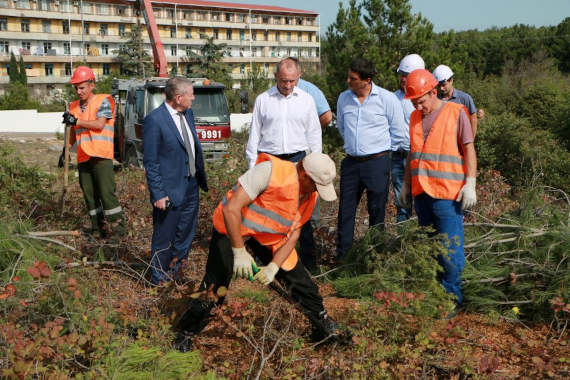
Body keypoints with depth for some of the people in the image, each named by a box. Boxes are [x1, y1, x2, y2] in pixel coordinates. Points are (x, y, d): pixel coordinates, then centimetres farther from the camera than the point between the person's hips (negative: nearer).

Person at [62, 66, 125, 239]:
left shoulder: (103, 101, -1)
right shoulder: (74, 106, 17)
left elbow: (99, 124, -14)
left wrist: (76, 121, -11)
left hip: (101, 156, -6)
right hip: (83, 158, 6)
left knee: (106, 192, -9)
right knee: (89, 195, 8)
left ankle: (116, 227, -1)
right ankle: (98, 228, 16)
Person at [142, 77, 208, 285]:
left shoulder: (188, 114, 6)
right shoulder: (154, 120, -18)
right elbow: (150, 161, -16)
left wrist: (201, 178, 14)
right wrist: (158, 194, -18)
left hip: (191, 187, 8)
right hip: (169, 191, -8)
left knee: (185, 236, 21)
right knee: (164, 240, 7)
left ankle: (173, 274, 41)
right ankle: (159, 281, 25)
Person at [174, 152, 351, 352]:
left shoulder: (310, 194, -6)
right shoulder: (270, 171, -30)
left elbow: (293, 234, -2)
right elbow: (231, 208, -30)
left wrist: (274, 266, -16)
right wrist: (239, 252, -27)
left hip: (268, 238, 6)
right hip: (232, 229, -6)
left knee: (299, 279, 2)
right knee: (214, 286, -7)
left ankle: (324, 328, 20)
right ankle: (186, 333, 15)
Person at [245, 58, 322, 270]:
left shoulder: (306, 100, 8)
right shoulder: (263, 100, 5)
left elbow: (314, 134, 12)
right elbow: (254, 134, 8)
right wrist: (252, 165, 4)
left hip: (297, 159, 0)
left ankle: (309, 259, 8)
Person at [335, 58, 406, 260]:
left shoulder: (387, 98, -6)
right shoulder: (344, 98, 7)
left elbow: (398, 132, 2)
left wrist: (377, 144, 9)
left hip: (377, 162, -4)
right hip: (351, 161, 4)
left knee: (377, 211, 3)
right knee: (345, 210, 4)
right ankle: (342, 257, 13)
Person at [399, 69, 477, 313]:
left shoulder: (456, 113, -2)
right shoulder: (415, 117, 14)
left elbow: (469, 149, -3)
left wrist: (470, 184, -9)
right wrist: (406, 184, 22)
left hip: (448, 193, -6)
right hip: (421, 192, 6)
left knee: (450, 248, -5)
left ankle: (453, 297, 6)